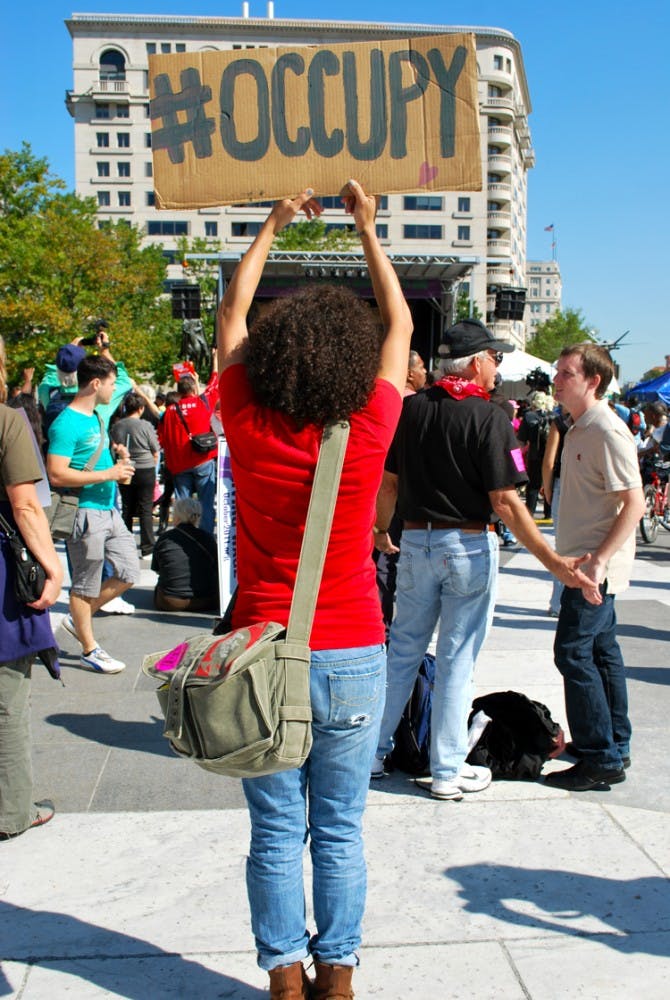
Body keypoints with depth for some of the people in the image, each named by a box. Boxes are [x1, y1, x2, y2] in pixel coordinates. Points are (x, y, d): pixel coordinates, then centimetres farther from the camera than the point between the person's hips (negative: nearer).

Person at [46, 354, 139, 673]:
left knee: (129, 573, 11)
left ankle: (78, 618, 27)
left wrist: (116, 454, 12)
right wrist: (107, 474, -20)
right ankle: (90, 651, 14)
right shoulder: (66, 423, -15)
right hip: (85, 512, -9)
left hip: (109, 509, 9)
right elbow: (57, 474, -21)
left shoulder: (98, 415, 15)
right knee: (86, 584, 3)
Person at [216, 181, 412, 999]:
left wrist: (273, 226, 20)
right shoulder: (368, 428, -10)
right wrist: (366, 228, 17)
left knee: (276, 832, 10)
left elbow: (231, 318, 10)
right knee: (339, 831, 11)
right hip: (353, 655, 0)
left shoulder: (248, 423, -9)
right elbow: (401, 326, 8)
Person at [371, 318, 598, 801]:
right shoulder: (490, 417, -14)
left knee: (403, 651, 16)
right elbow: (505, 500, -18)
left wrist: (381, 530, 24)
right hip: (469, 546, -4)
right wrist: (553, 562, -16)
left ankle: (374, 753, 24)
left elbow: (388, 483, 6)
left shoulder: (411, 409, 1)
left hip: (415, 541, 5)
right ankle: (447, 771, 14)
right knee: (457, 661, 5)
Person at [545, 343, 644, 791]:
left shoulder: (608, 431, -17)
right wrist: (593, 561, 17)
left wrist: (598, 560, -27)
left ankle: (602, 759, -2)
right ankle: (615, 745, 25)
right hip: (585, 562, 10)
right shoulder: (580, 429, 13)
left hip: (596, 565, -10)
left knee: (574, 653, -9)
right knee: (602, 650, 15)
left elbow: (635, 503, -22)